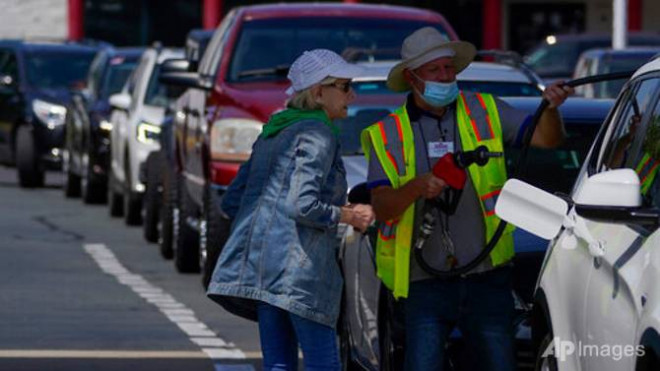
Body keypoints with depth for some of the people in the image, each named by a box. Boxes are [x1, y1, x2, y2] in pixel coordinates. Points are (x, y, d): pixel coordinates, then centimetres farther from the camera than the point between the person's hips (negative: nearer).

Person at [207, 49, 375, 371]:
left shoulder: (274, 133, 20)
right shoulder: (318, 134, -7)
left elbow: (231, 203, 20)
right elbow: (304, 206, -18)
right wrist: (350, 216, -4)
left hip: (257, 260, 9)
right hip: (297, 263, -9)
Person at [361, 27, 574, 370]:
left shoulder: (485, 113, 7)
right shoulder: (388, 136, 3)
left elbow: (547, 138, -1)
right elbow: (381, 207, -8)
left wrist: (550, 107, -23)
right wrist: (418, 186, -29)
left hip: (486, 277, 2)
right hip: (425, 284, -1)